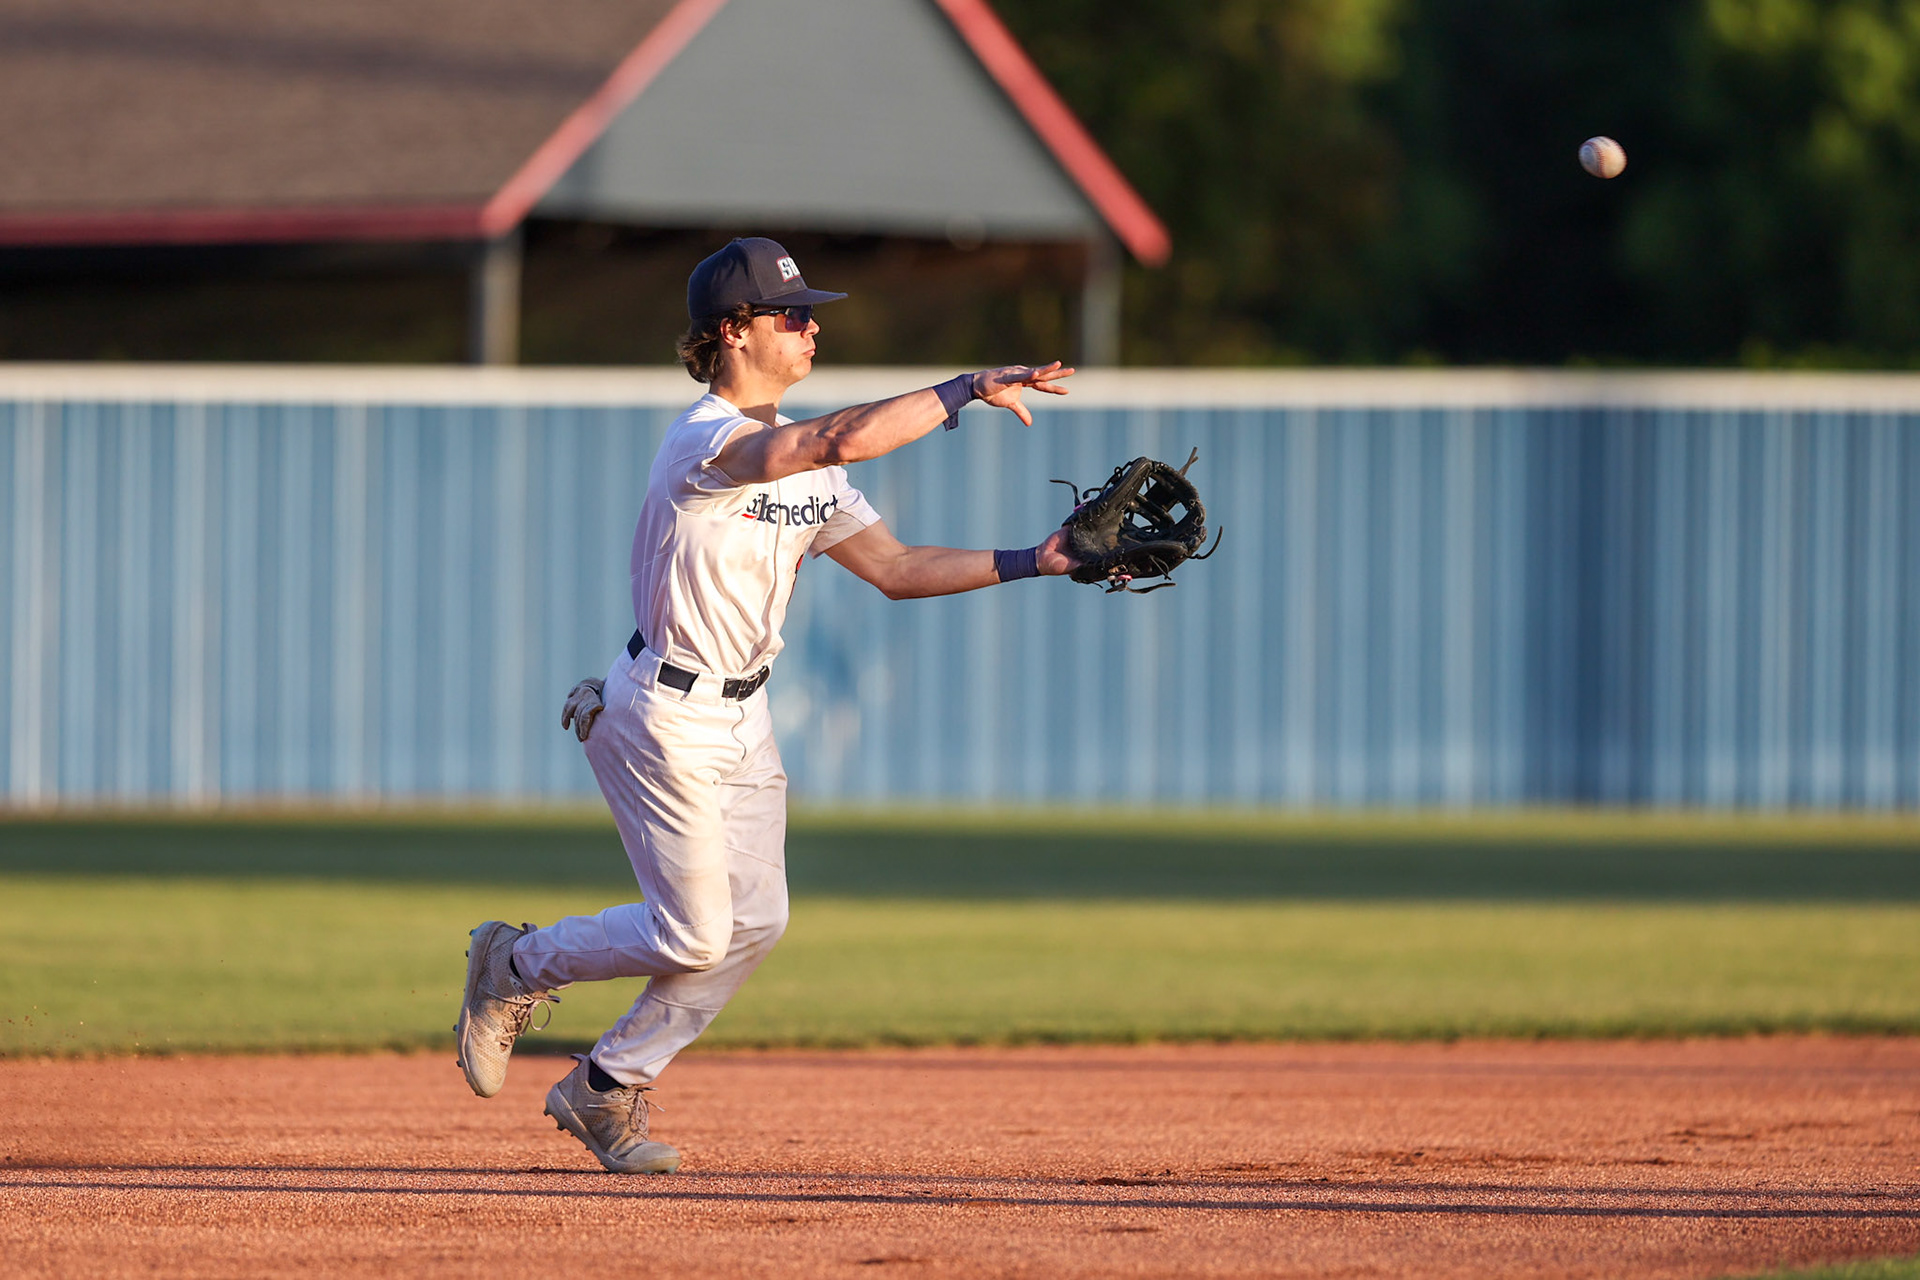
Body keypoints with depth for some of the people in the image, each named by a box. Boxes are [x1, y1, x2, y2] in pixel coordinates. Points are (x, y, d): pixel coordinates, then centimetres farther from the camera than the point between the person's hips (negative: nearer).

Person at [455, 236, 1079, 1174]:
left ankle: (607, 1087, 18)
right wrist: (967, 391, -32)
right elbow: (843, 440, -38)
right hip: (665, 716, -9)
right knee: (694, 935, -7)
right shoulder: (703, 441, -21)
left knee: (755, 921, 3)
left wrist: (1032, 563, -6)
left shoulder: (801, 461, 8)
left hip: (744, 718, 9)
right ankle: (515, 966, 19)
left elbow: (895, 568, 4)